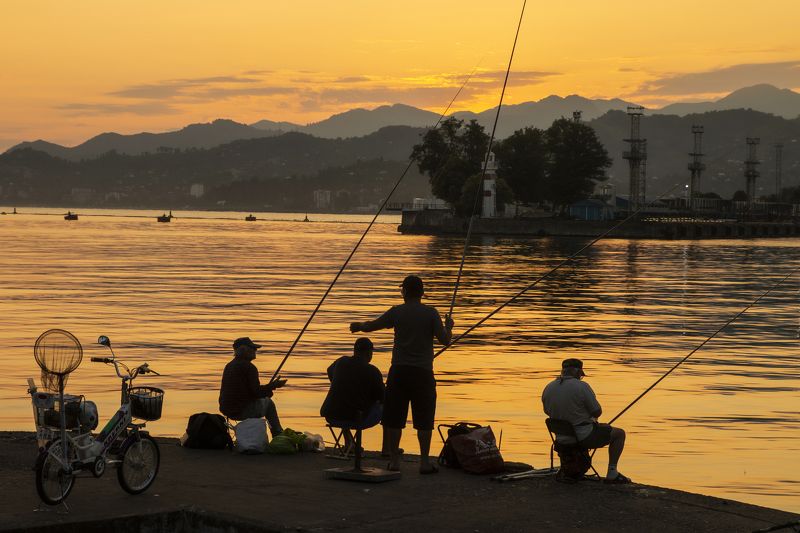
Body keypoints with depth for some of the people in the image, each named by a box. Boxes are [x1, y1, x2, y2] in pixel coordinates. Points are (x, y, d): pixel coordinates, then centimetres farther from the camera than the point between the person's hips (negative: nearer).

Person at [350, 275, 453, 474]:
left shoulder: (397, 312, 2)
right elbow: (445, 340, -4)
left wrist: (357, 326, 31)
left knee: (394, 417, 7)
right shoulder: (431, 313, -1)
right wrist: (448, 327, 17)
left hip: (399, 371, 1)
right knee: (423, 419, 3)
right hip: (423, 372, -1)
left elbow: (370, 326, 10)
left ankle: (393, 460, 10)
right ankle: (425, 461, 2)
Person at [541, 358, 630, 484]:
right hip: (584, 437, -7)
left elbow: (548, 412, 14)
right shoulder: (581, 387, -18)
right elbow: (597, 412, -14)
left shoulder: (548, 388, 0)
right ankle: (612, 474, 9)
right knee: (619, 434, 13)